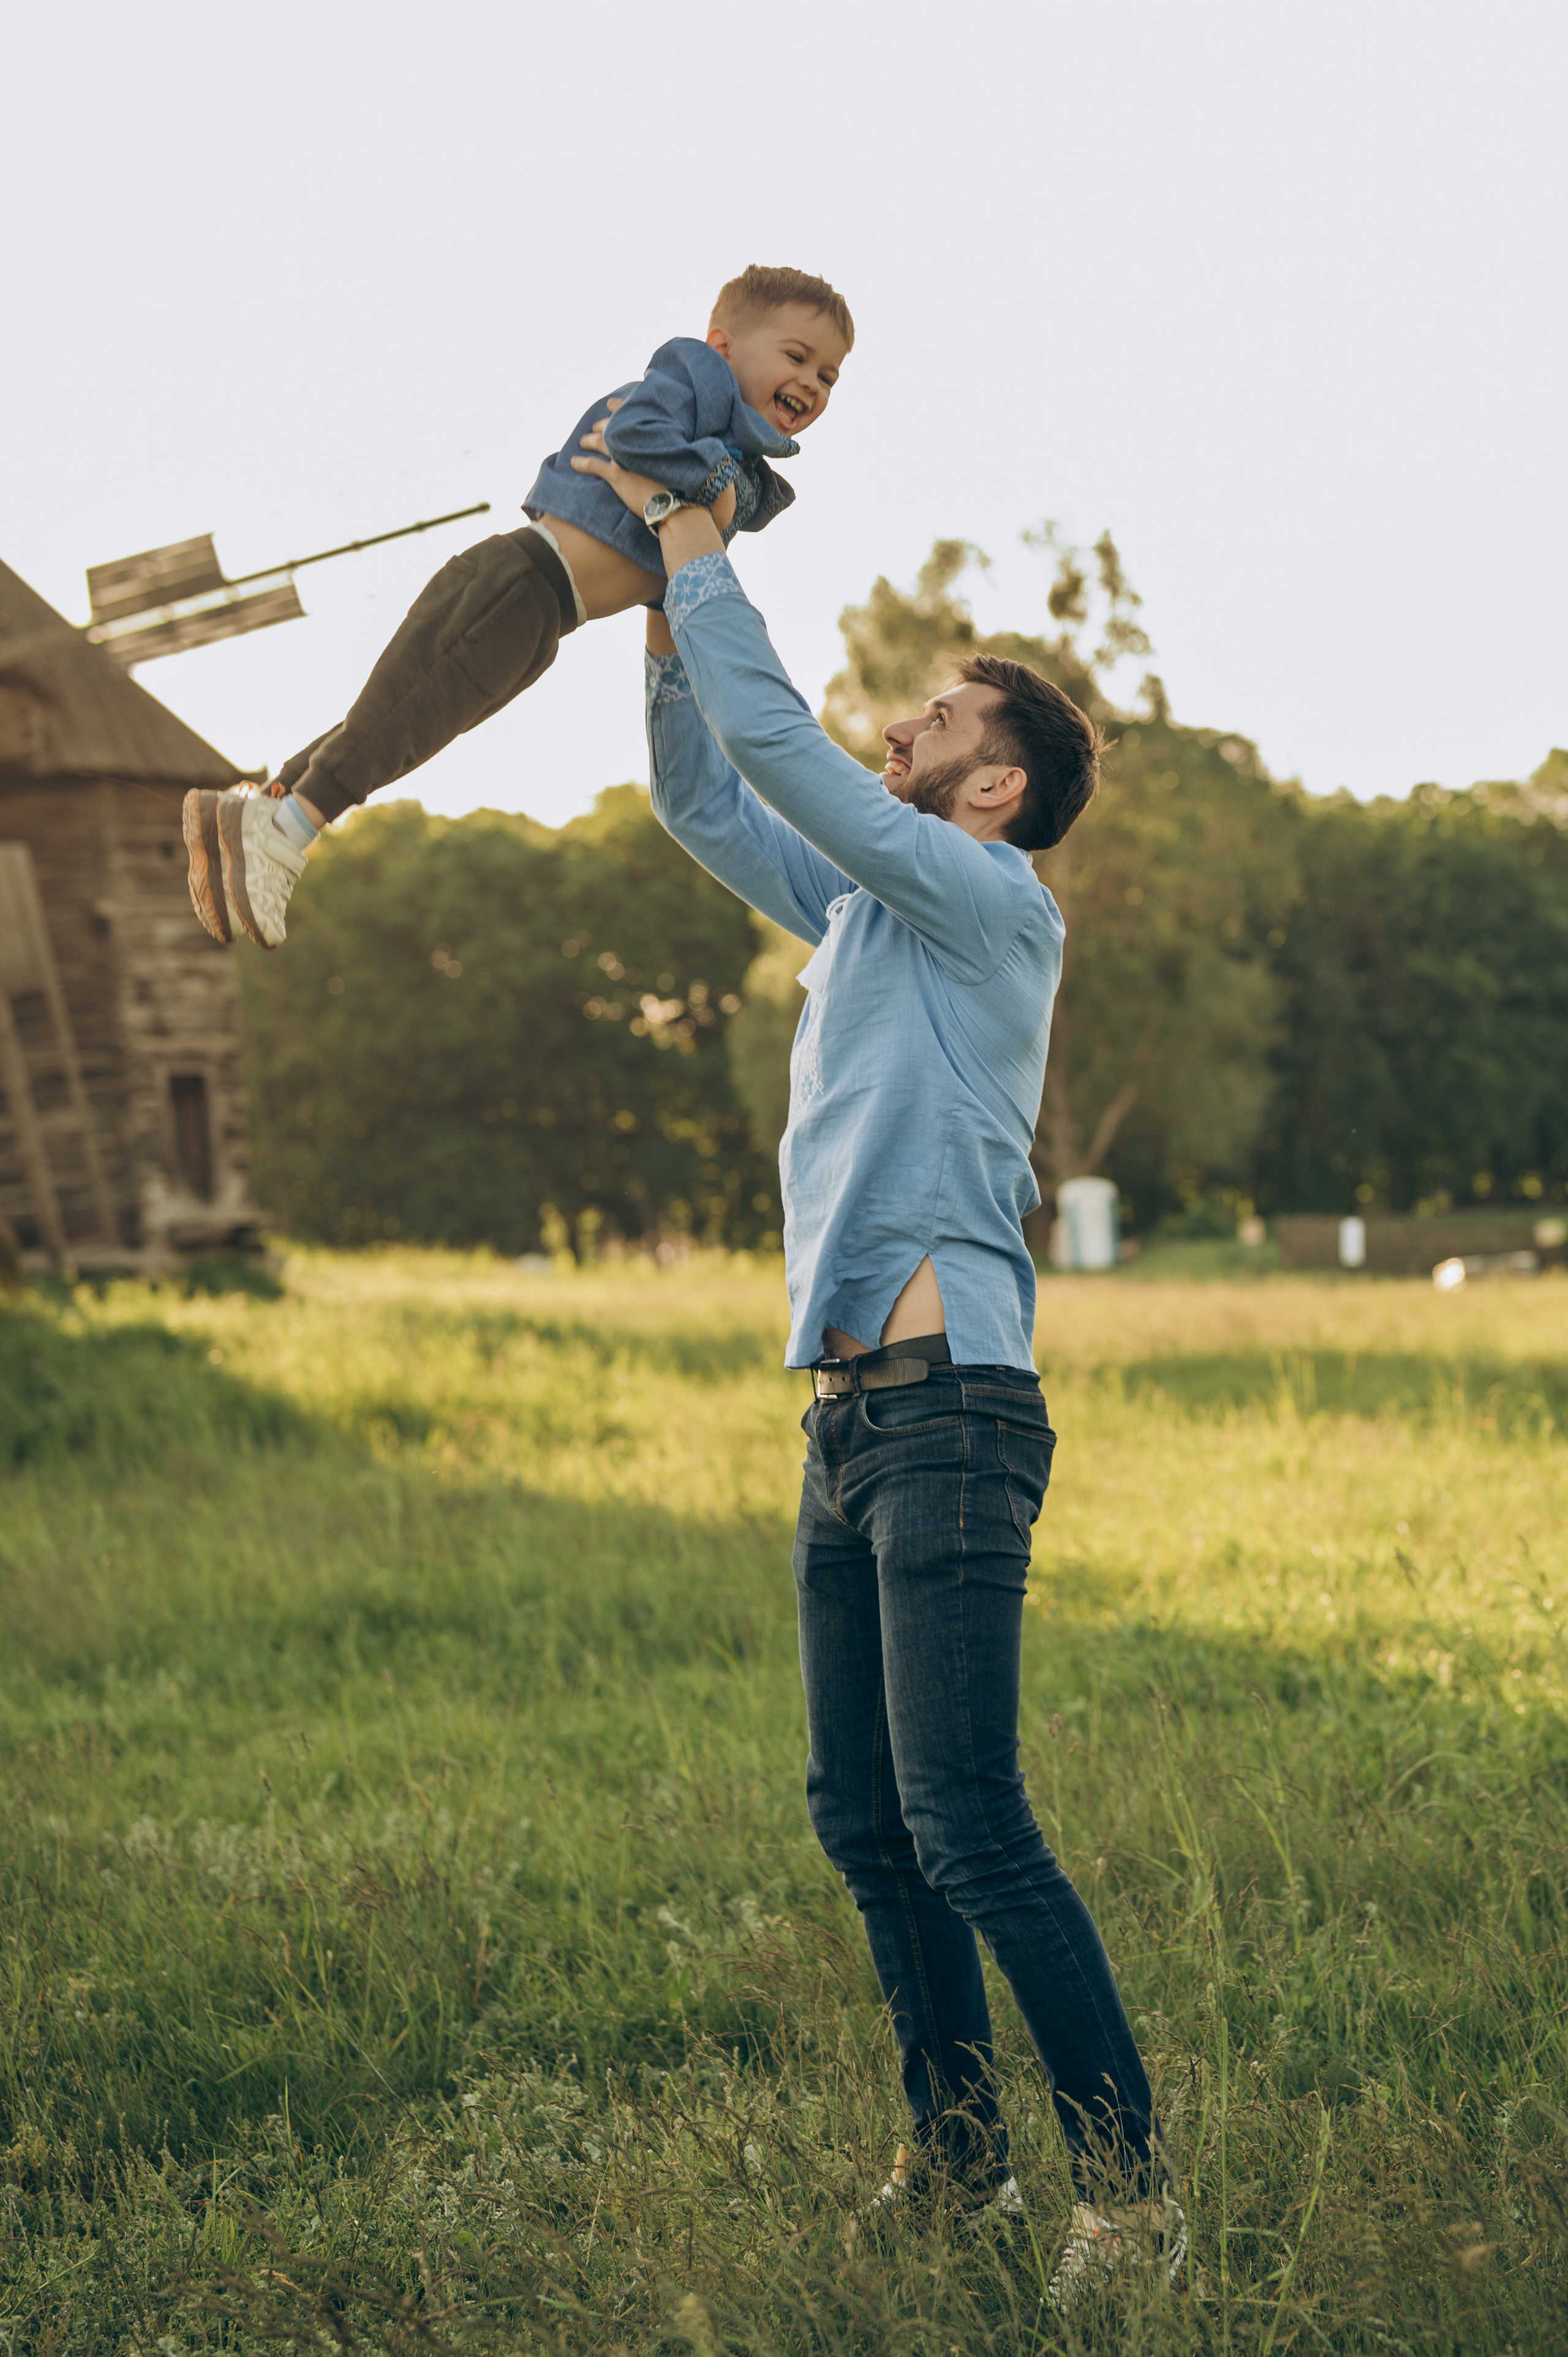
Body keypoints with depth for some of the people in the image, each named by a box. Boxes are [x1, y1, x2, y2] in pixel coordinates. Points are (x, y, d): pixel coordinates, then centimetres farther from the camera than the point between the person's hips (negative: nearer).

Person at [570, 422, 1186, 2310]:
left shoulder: (994, 902, -5)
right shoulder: (863, 910, 19)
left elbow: (780, 745, -12)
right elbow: (703, 797, 27)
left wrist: (698, 559, -3)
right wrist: (662, 605, 16)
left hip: (947, 1409, -9)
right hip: (850, 1414, 9)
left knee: (967, 1824, -14)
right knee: (864, 1819, 11)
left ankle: (1127, 2185, -10)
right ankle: (955, 2155, 20)